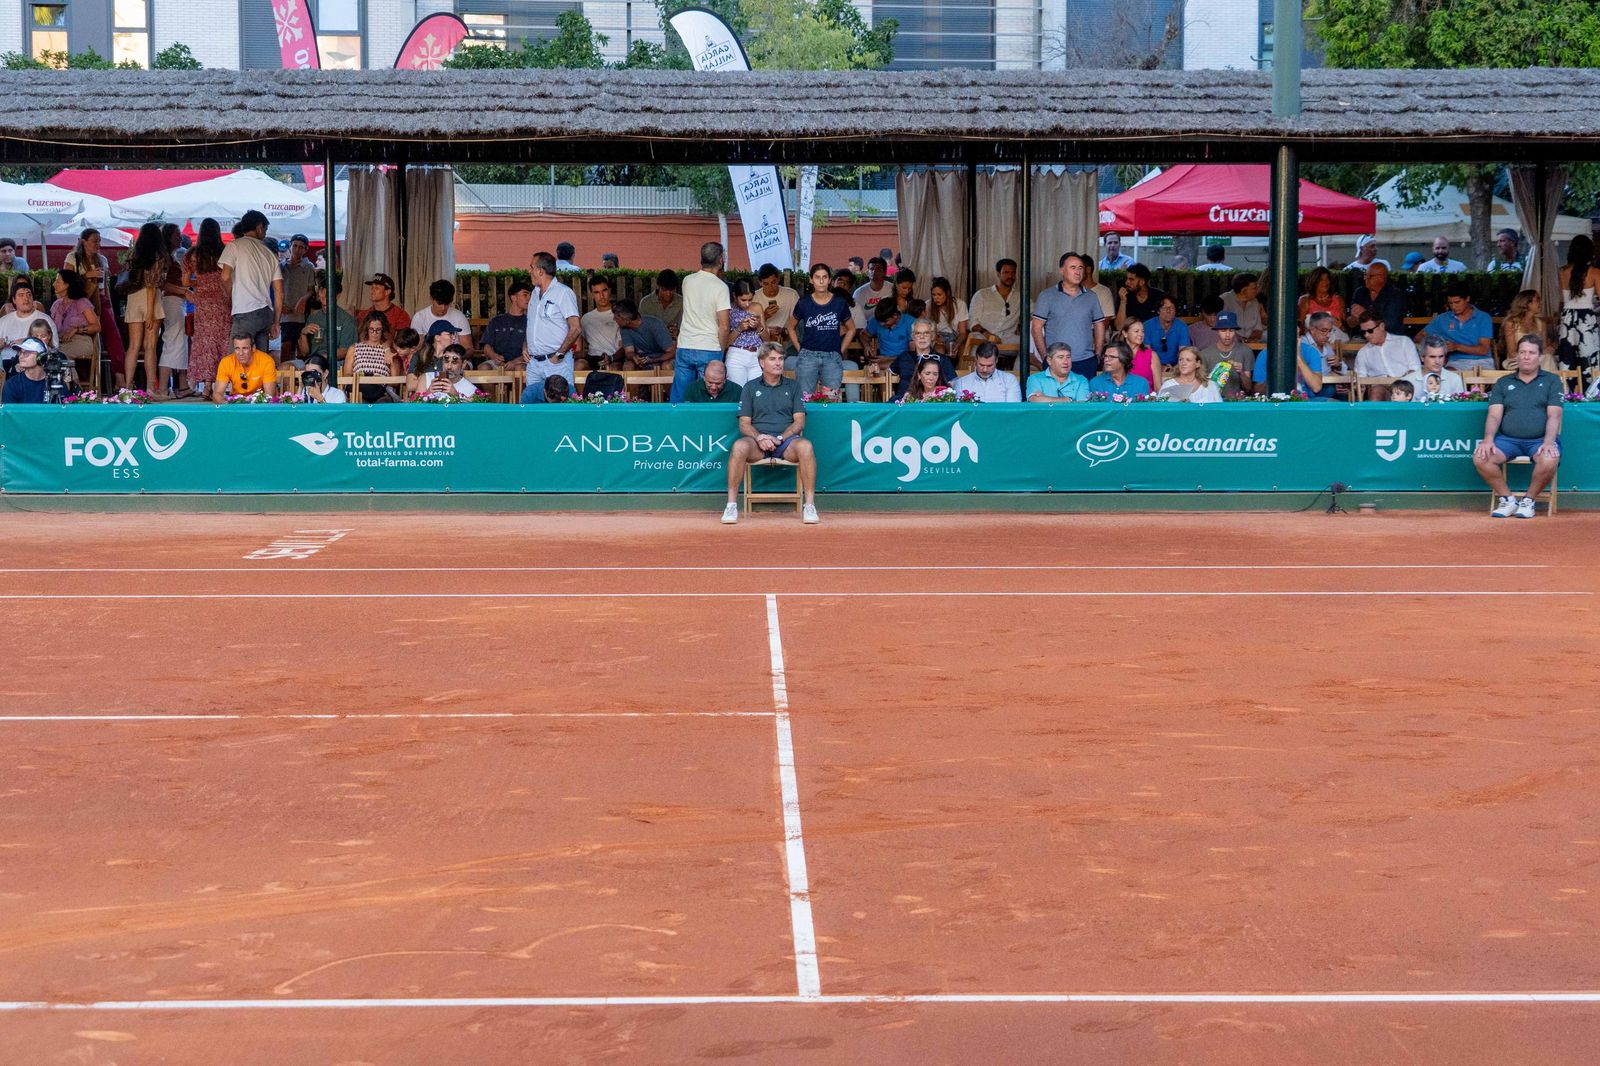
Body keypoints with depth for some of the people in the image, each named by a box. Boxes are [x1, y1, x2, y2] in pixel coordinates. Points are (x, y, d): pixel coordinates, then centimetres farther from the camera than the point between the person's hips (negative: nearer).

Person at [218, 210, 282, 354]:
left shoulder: (235, 246, 2)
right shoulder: (270, 254, 17)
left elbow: (225, 277, -10)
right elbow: (279, 292, 15)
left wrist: (232, 293, 11)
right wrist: (275, 322, 21)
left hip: (246, 313, -5)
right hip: (267, 313, 5)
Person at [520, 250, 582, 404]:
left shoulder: (563, 293, -8)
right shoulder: (535, 293, 16)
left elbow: (576, 329, -15)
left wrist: (559, 355, -16)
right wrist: (525, 346, 10)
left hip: (556, 363, -8)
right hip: (533, 362, 8)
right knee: (530, 399, 5)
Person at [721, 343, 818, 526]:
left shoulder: (793, 386, 17)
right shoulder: (750, 388, 17)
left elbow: (799, 421, 8)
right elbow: (744, 423, 9)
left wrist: (780, 438, -10)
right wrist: (759, 437, -12)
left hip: (786, 439, 0)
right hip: (757, 440, 0)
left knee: (805, 446, -35)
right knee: (739, 447, -35)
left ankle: (809, 504, -31)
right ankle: (731, 504, -31)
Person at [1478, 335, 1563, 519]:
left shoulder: (1552, 381, 11)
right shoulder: (1503, 383, 17)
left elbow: (1554, 415, 0)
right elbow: (1494, 415, 6)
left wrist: (1549, 442, -18)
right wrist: (1488, 439, -14)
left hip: (1540, 439, -2)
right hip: (1508, 439, 2)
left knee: (1549, 460, -37)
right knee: (1480, 457, -27)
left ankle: (1528, 501, -10)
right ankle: (1508, 499, -7)